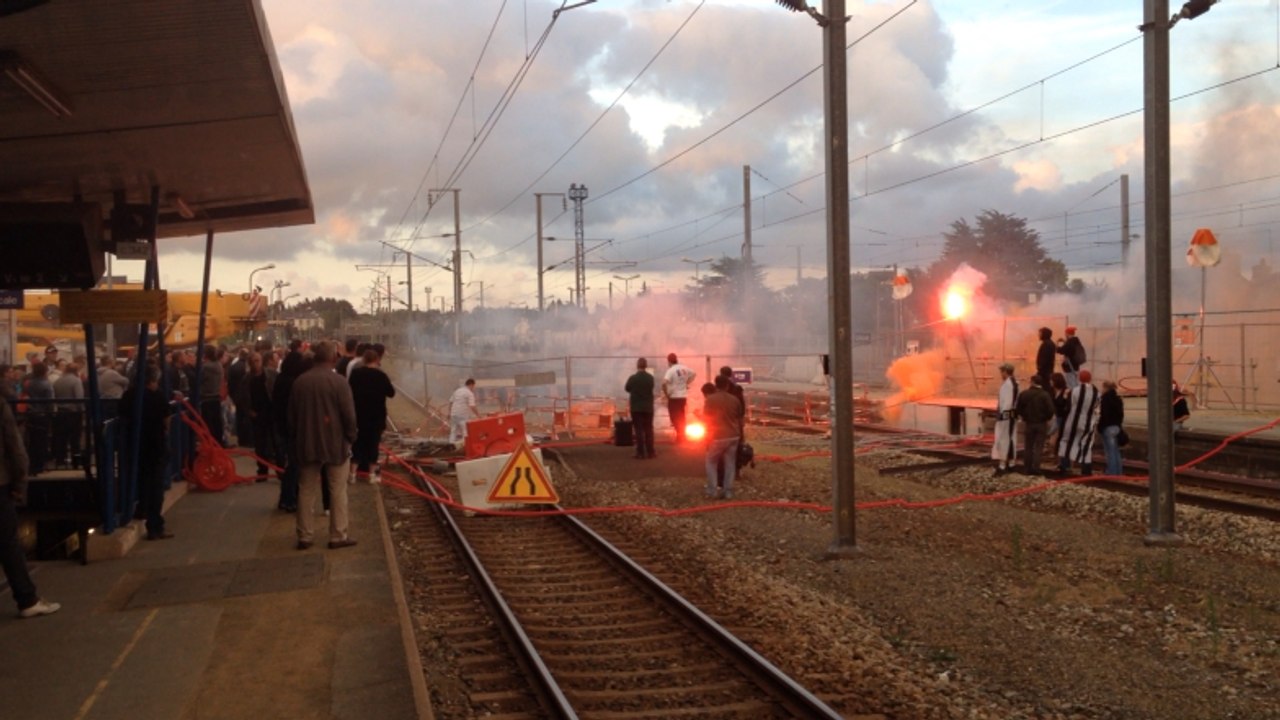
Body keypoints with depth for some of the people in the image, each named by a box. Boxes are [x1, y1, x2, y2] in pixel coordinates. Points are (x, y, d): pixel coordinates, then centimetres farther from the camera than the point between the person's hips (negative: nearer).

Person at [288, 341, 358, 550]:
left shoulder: (299, 382, 1)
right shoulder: (339, 381, -13)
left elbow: (292, 415, 7)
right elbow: (349, 414, -13)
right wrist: (350, 437, 2)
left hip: (307, 444, 4)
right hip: (336, 443, -4)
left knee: (306, 491, 10)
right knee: (337, 491, 4)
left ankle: (305, 536, 13)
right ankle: (338, 536, 5)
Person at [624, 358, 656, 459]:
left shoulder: (632, 378, -12)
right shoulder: (650, 378, -4)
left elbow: (627, 389, 5)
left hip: (636, 407, -2)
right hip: (648, 407, 2)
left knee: (639, 430, 1)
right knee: (648, 430, 9)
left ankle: (641, 452, -2)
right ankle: (650, 452, 9)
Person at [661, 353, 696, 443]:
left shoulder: (671, 371, -17)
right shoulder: (684, 369, 6)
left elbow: (664, 383, -30)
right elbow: (693, 374, 23)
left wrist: (666, 394, -16)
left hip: (674, 397, -7)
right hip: (683, 396, 7)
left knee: (675, 418, 0)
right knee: (681, 417, 19)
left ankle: (680, 436, -3)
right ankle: (682, 436, 26)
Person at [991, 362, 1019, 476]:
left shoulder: (1007, 384, -18)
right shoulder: (1014, 383, 11)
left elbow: (1007, 401, -22)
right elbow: (1014, 400, 13)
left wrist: (1002, 413, -19)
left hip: (1006, 414, -10)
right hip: (1013, 414, 10)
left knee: (1003, 439, -9)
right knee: (1011, 438, 14)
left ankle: (1002, 465, -10)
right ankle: (1011, 463, 21)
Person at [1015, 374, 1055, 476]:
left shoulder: (1023, 394, -6)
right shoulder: (1045, 395, -13)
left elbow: (1018, 409, -5)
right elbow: (1050, 410, -16)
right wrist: (1046, 418, 4)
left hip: (1028, 423, 2)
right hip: (1041, 424, -2)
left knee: (1028, 447, 11)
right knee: (1038, 447, 3)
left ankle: (1028, 468, 13)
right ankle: (1036, 468, -2)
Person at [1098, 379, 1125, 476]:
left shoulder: (1105, 399, -14)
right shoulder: (1117, 398, 13)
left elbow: (1104, 415, -18)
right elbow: (1121, 414, 17)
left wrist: (1100, 427, -13)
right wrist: (1119, 425, 22)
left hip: (1108, 428, -9)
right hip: (1117, 427, 9)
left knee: (1110, 451, -6)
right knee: (1116, 451, 15)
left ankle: (1112, 472, -5)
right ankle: (1119, 472, 18)